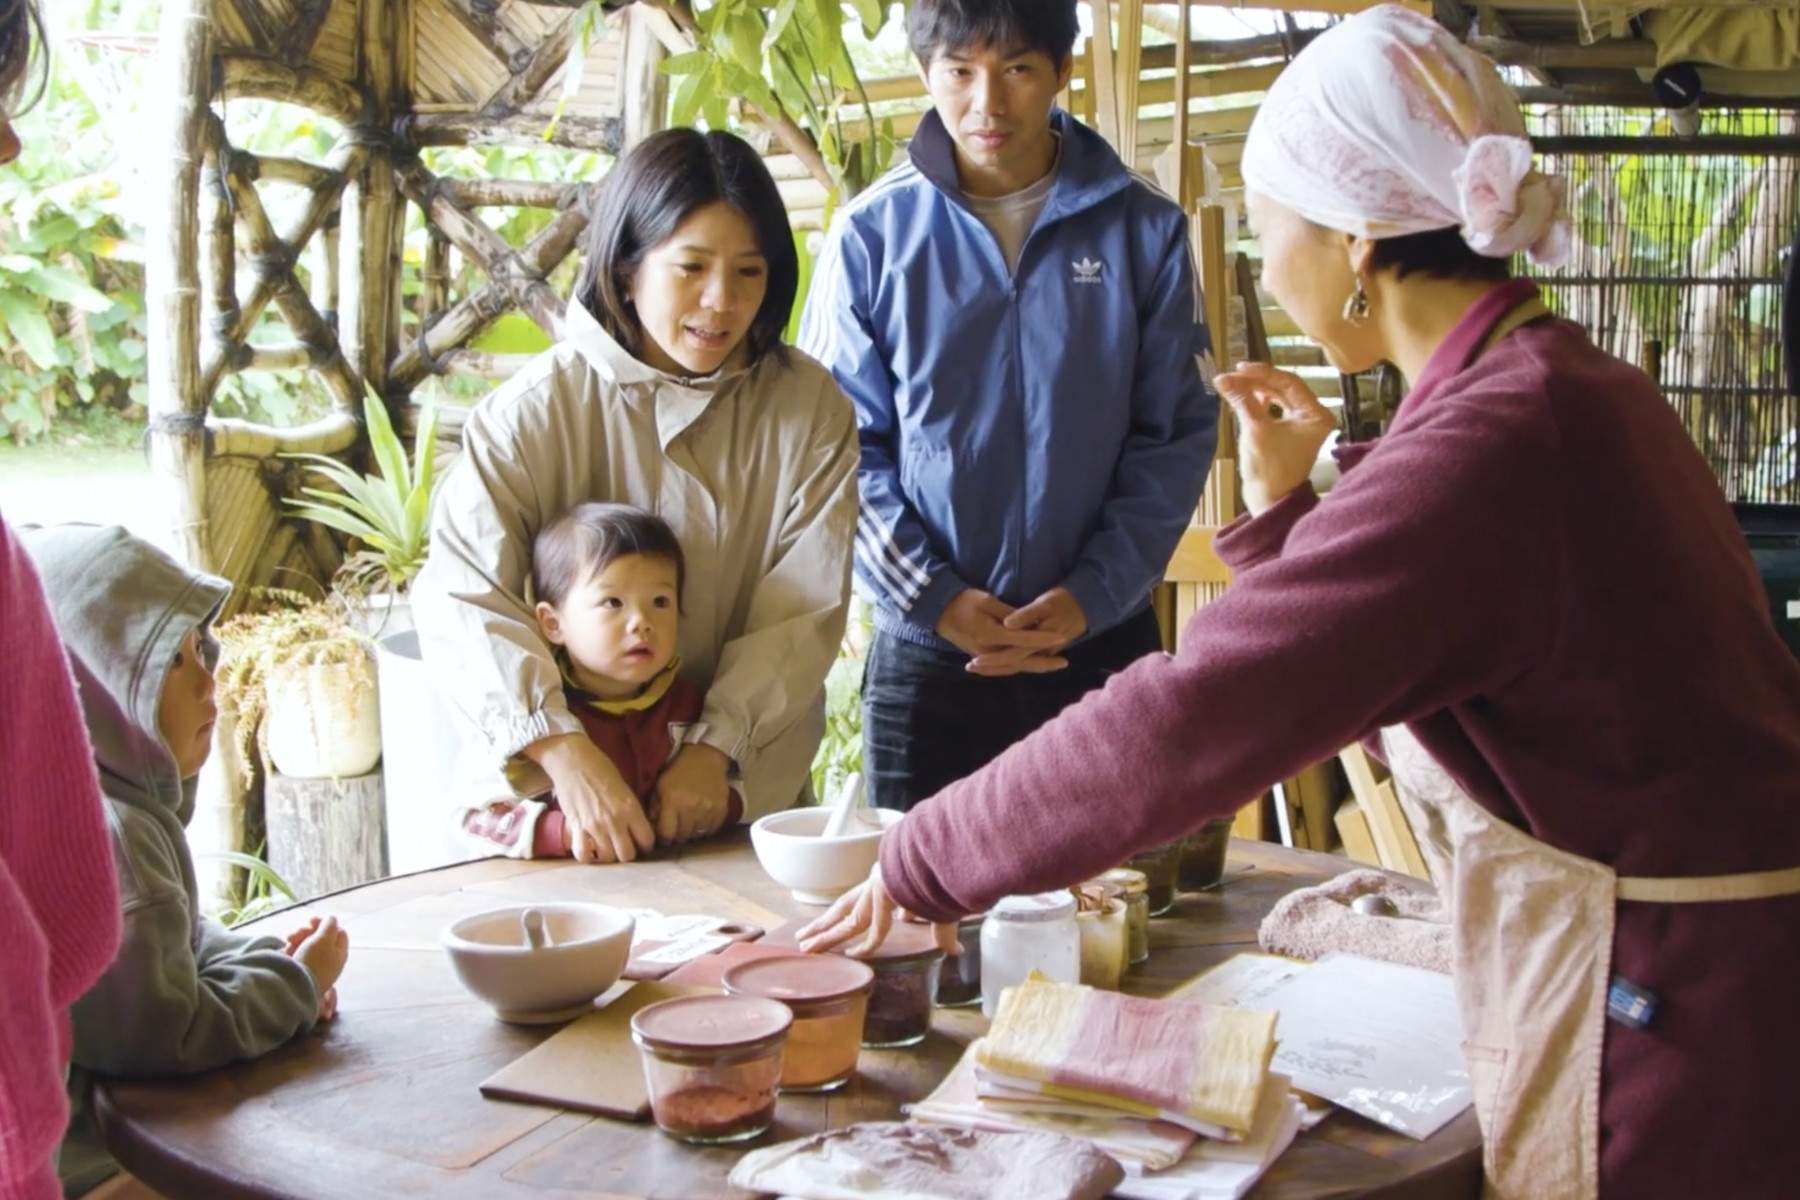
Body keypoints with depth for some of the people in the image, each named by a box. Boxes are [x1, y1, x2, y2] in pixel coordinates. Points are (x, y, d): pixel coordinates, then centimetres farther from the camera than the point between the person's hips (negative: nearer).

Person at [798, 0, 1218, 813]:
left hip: (1104, 641, 1)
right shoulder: (872, 234, -3)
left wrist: (1092, 595, -11)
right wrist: (935, 598, -11)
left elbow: (1178, 432, -1)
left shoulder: (1143, 229, -1)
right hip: (923, 653, 0)